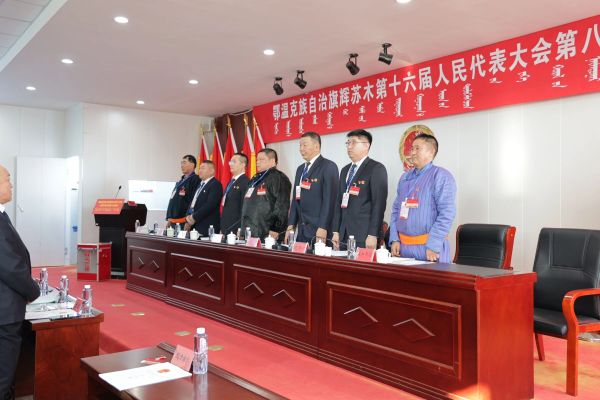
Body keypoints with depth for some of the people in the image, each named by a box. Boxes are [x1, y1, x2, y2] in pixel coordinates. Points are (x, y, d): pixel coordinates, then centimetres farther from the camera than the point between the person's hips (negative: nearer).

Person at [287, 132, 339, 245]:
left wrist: (323, 228, -18)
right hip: (302, 231, 7)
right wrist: (291, 224, 11)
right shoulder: (300, 169, 18)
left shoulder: (329, 167, -6)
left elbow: (329, 199, -13)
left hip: (319, 231, -7)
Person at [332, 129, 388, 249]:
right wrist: (336, 231, 11)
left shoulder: (376, 169, -5)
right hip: (344, 236, 6)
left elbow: (379, 203, -12)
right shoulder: (345, 170, 18)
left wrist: (373, 235, -17)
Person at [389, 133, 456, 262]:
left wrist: (433, 245, -18)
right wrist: (394, 239, 4)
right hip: (403, 246, 6)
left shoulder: (441, 176, -6)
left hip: (429, 247, -5)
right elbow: (396, 210, 14)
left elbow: (447, 213, -14)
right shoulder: (405, 177, 13)